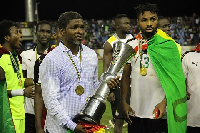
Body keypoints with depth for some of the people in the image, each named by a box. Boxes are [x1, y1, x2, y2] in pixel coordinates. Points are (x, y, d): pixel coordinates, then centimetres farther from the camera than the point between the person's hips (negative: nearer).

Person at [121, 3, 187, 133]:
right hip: (135, 111, 3)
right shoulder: (131, 46, 7)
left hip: (159, 112, -3)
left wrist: (165, 102, -16)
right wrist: (124, 102, 4)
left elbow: (174, 78, -5)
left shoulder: (169, 45, -2)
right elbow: (126, 76, 11)